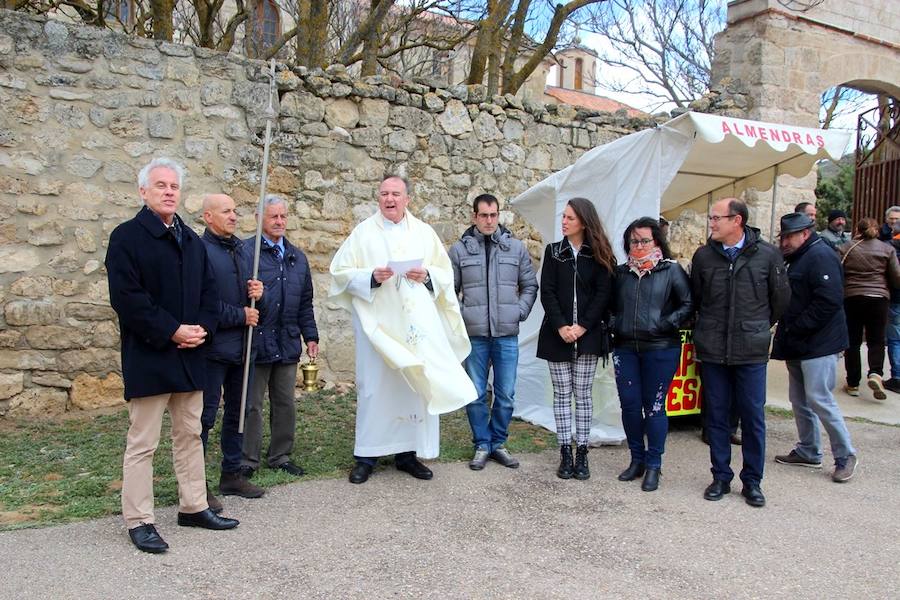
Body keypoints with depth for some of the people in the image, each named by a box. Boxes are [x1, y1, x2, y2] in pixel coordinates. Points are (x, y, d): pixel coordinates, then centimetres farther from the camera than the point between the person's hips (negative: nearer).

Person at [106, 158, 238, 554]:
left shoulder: (191, 240, 14)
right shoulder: (127, 237, -7)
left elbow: (209, 291, 15)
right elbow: (127, 298, -15)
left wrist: (202, 328, -3)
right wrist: (172, 331, -18)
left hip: (190, 354, 7)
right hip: (148, 356, -7)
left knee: (190, 435, 14)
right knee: (142, 442, 1)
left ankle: (194, 507, 26)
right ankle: (139, 521, 12)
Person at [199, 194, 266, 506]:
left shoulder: (245, 250, 13)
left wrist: (258, 292, -1)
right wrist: (240, 315, -11)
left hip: (241, 345, 8)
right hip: (213, 347, -7)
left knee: (237, 412, 15)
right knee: (205, 416, 0)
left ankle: (232, 474, 27)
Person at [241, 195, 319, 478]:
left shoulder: (297, 256, 14)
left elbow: (305, 302, 16)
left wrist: (310, 335, 12)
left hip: (288, 343, 5)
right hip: (256, 341, -5)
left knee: (285, 403, 13)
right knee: (251, 405, 6)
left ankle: (281, 455, 26)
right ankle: (248, 460, 18)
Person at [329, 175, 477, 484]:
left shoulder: (424, 232, 11)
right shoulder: (363, 232, 4)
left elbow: (446, 273, 13)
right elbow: (341, 272, 1)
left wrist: (427, 275, -8)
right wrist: (371, 276, -15)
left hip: (416, 325, 2)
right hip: (378, 323, -2)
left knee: (414, 386, 4)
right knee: (374, 386, 0)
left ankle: (407, 452, 17)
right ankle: (366, 455, 12)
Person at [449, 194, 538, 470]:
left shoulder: (516, 248, 6)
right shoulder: (460, 249, 2)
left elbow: (529, 286, 11)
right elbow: (450, 289, 6)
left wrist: (519, 312, 0)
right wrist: (459, 317, -4)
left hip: (507, 334, 1)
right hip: (474, 334, -1)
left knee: (506, 395, 7)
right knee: (476, 394, 6)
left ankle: (498, 443, 24)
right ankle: (482, 445, 20)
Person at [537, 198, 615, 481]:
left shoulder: (599, 254, 3)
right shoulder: (553, 251, 6)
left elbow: (603, 293, -4)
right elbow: (547, 292, -1)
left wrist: (582, 326, -13)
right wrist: (561, 326, -12)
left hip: (587, 335, -1)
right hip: (557, 335, 1)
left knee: (583, 394, 5)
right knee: (562, 394, 5)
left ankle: (582, 453, 13)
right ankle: (565, 453, 12)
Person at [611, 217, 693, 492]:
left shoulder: (672, 270, -1)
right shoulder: (621, 272, 10)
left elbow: (689, 304, -4)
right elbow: (611, 305, 18)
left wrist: (666, 324, -13)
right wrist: (614, 325, 2)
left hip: (661, 348, -4)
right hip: (625, 348, 4)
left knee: (654, 406, 2)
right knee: (629, 405, 6)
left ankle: (653, 465, 15)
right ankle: (637, 460, 23)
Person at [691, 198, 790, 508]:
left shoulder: (767, 254, -4)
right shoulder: (703, 255, 1)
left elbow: (781, 299, 8)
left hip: (751, 351, -2)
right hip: (712, 351, 2)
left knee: (753, 417, 5)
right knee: (716, 416, 9)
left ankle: (752, 480, 20)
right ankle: (721, 477, 23)